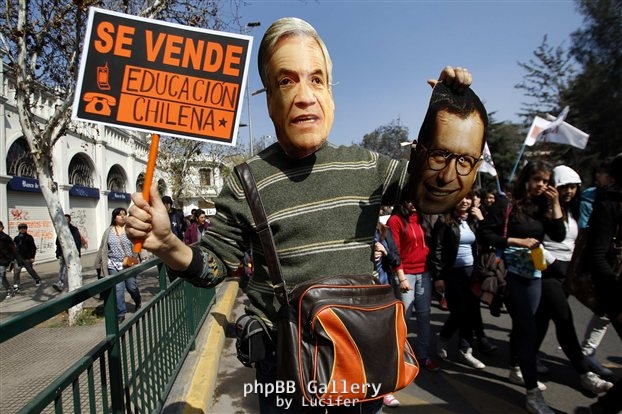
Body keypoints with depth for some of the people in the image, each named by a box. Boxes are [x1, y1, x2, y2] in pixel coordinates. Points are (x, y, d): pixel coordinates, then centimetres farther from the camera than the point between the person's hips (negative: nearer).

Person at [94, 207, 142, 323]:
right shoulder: (109, 231, 6)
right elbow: (103, 248, 10)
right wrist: (99, 263, 12)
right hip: (114, 265, 1)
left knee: (132, 287, 8)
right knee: (117, 289, 0)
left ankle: (138, 302, 39)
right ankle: (121, 314, 11)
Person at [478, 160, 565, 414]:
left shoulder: (543, 206, 9)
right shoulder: (507, 204, -9)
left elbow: (559, 236, -1)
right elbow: (483, 234, -13)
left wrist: (555, 204, -6)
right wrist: (518, 241, -17)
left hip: (533, 274, 6)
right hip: (512, 273, -6)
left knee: (522, 325, 18)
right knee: (528, 329, -10)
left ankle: (516, 370, 36)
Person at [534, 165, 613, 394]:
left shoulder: (573, 212, 14)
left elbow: (573, 242, 20)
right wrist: (552, 263, -15)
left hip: (567, 271, 7)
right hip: (547, 271, -7)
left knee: (544, 315, 13)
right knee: (565, 319, -9)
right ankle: (584, 373, -3)